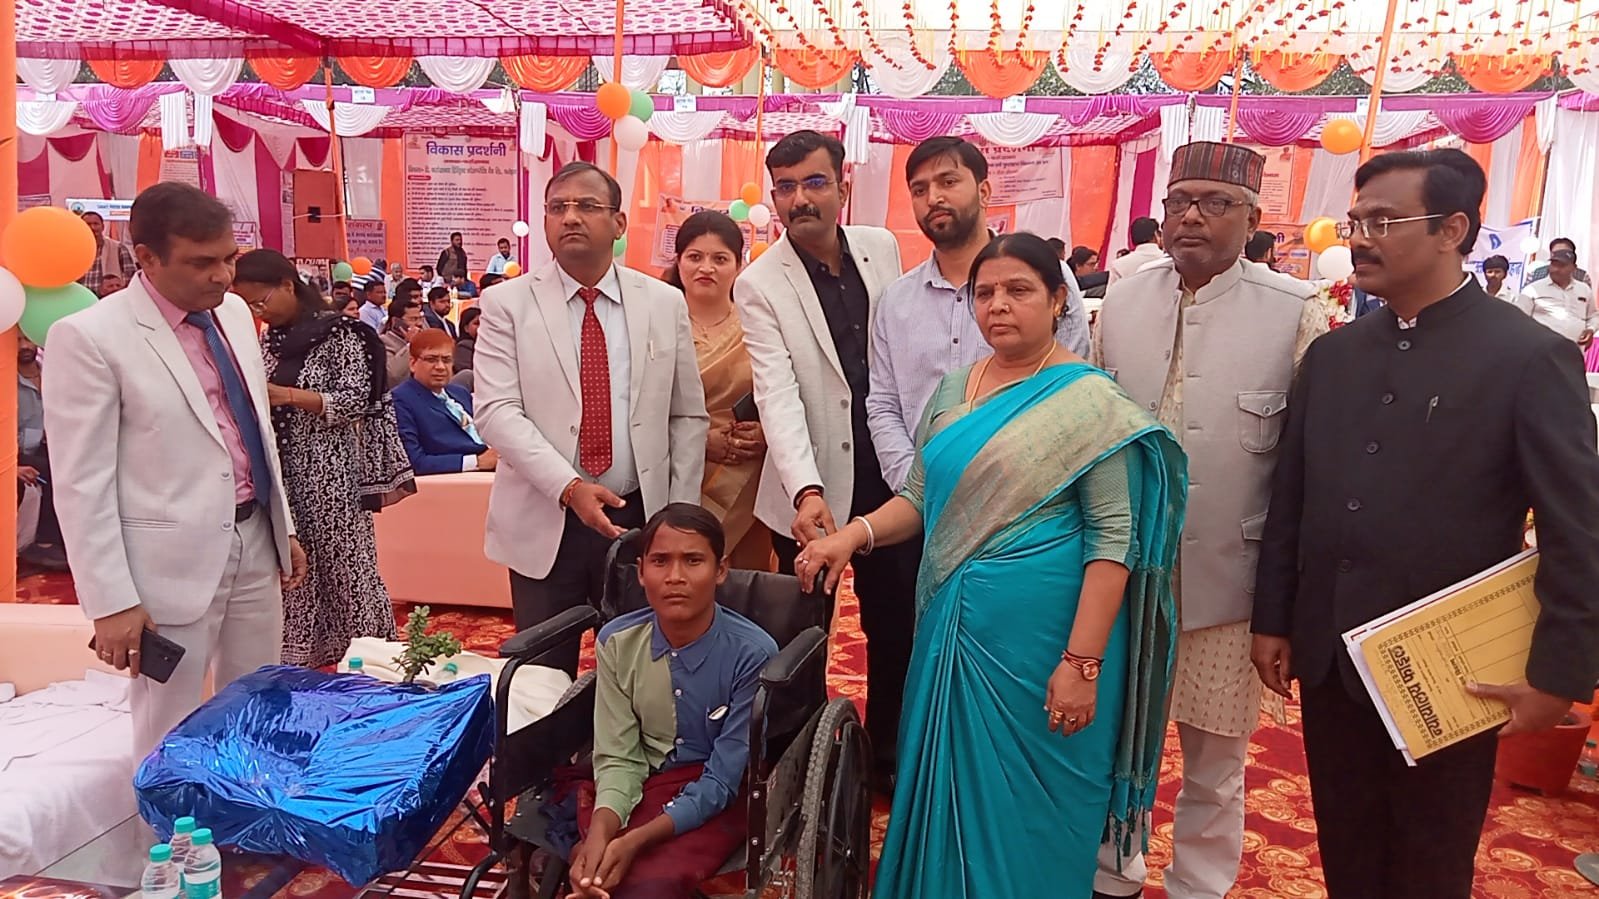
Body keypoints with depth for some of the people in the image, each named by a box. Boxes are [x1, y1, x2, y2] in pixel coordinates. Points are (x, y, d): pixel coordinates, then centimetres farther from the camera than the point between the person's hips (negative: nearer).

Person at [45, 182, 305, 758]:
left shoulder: (233, 312, 6)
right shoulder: (89, 337, -14)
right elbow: (82, 485, -13)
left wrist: (283, 526, 17)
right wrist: (112, 602, -14)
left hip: (254, 543, 6)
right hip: (172, 562, -6)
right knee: (171, 737, 9)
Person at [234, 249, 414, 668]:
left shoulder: (338, 332, -9)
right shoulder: (270, 340, 11)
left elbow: (356, 400, -13)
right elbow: (265, 402, 20)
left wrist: (290, 395, -21)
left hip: (331, 469, -6)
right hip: (282, 471, 6)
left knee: (346, 564, 0)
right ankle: (296, 654, 21)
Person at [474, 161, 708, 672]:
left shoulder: (665, 304, 4)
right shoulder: (507, 303, -1)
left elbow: (688, 417, 6)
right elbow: (496, 411, -10)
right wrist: (569, 487, -21)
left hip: (639, 517, 1)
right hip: (544, 524, -1)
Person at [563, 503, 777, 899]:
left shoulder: (753, 653, -22)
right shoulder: (616, 641, -9)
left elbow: (721, 781, -17)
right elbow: (617, 756, -6)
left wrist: (636, 840, -28)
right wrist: (599, 833, -26)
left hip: (714, 799, -3)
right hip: (638, 785, 3)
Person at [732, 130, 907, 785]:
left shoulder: (882, 248, 2)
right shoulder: (760, 285, -11)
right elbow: (778, 394, -21)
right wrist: (808, 493, -34)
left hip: (888, 475, 4)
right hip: (810, 493, -4)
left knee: (896, 628, 15)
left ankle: (889, 756, 35)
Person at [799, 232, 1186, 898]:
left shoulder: (1090, 403, -10)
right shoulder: (952, 394, 7)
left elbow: (1113, 538, -14)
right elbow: (922, 499, 12)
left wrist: (1081, 661, -19)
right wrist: (857, 532, -7)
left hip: (1040, 643, -5)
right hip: (954, 631, 6)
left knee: (1027, 809, 8)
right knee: (951, 794, 17)